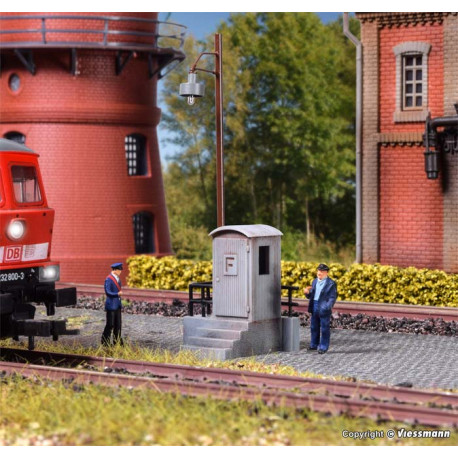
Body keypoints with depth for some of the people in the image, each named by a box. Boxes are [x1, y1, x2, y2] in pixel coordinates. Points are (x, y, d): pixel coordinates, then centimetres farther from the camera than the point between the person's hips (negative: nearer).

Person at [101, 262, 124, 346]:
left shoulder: (118, 278, 11)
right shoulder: (109, 280, -16)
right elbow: (108, 292, -22)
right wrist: (118, 294, -31)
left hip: (117, 305, 8)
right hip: (111, 305, -8)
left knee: (118, 324, 10)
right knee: (110, 324, -3)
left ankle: (117, 341, 17)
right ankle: (105, 342, 8)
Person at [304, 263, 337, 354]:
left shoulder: (331, 283, -7)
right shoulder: (315, 281, 14)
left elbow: (332, 297, -11)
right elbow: (311, 295, 17)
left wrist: (328, 306, -25)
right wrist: (307, 293, -5)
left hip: (324, 308, -7)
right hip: (314, 307, 7)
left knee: (324, 329, 0)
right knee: (314, 327, 15)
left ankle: (323, 347, 7)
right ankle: (314, 345, 28)